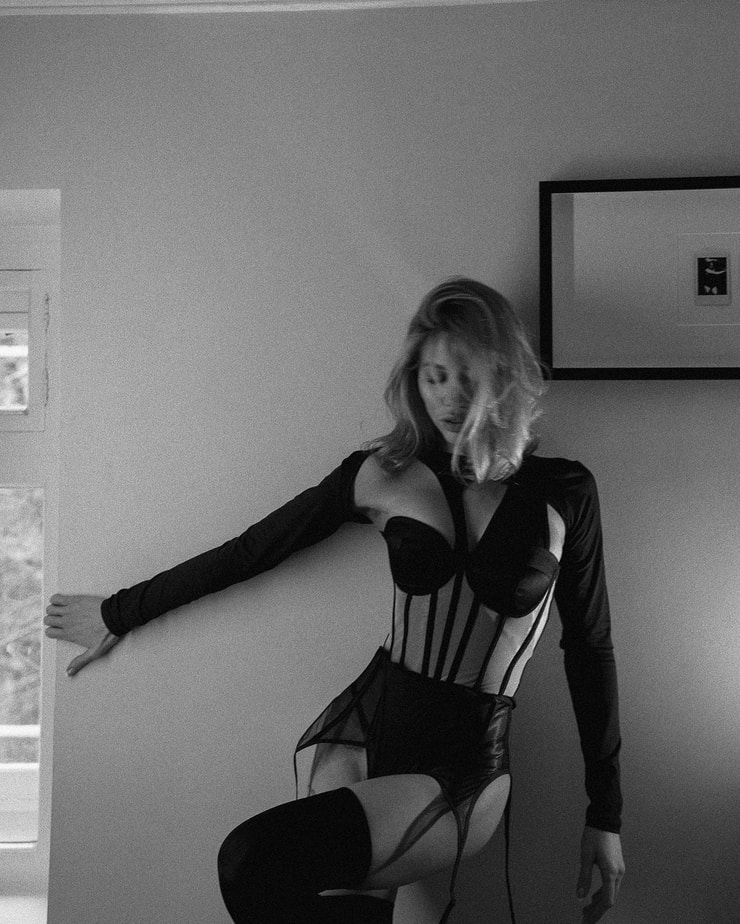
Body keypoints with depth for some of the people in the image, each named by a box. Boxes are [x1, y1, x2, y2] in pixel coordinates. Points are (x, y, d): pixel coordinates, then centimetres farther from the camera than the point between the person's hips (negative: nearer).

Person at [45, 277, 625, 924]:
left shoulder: (563, 493, -1)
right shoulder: (382, 474, 2)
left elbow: (590, 650, 7)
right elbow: (245, 553, 12)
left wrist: (605, 814, 8)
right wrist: (120, 613, 20)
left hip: (466, 770, -3)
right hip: (360, 732, 3)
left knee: (256, 860, -24)